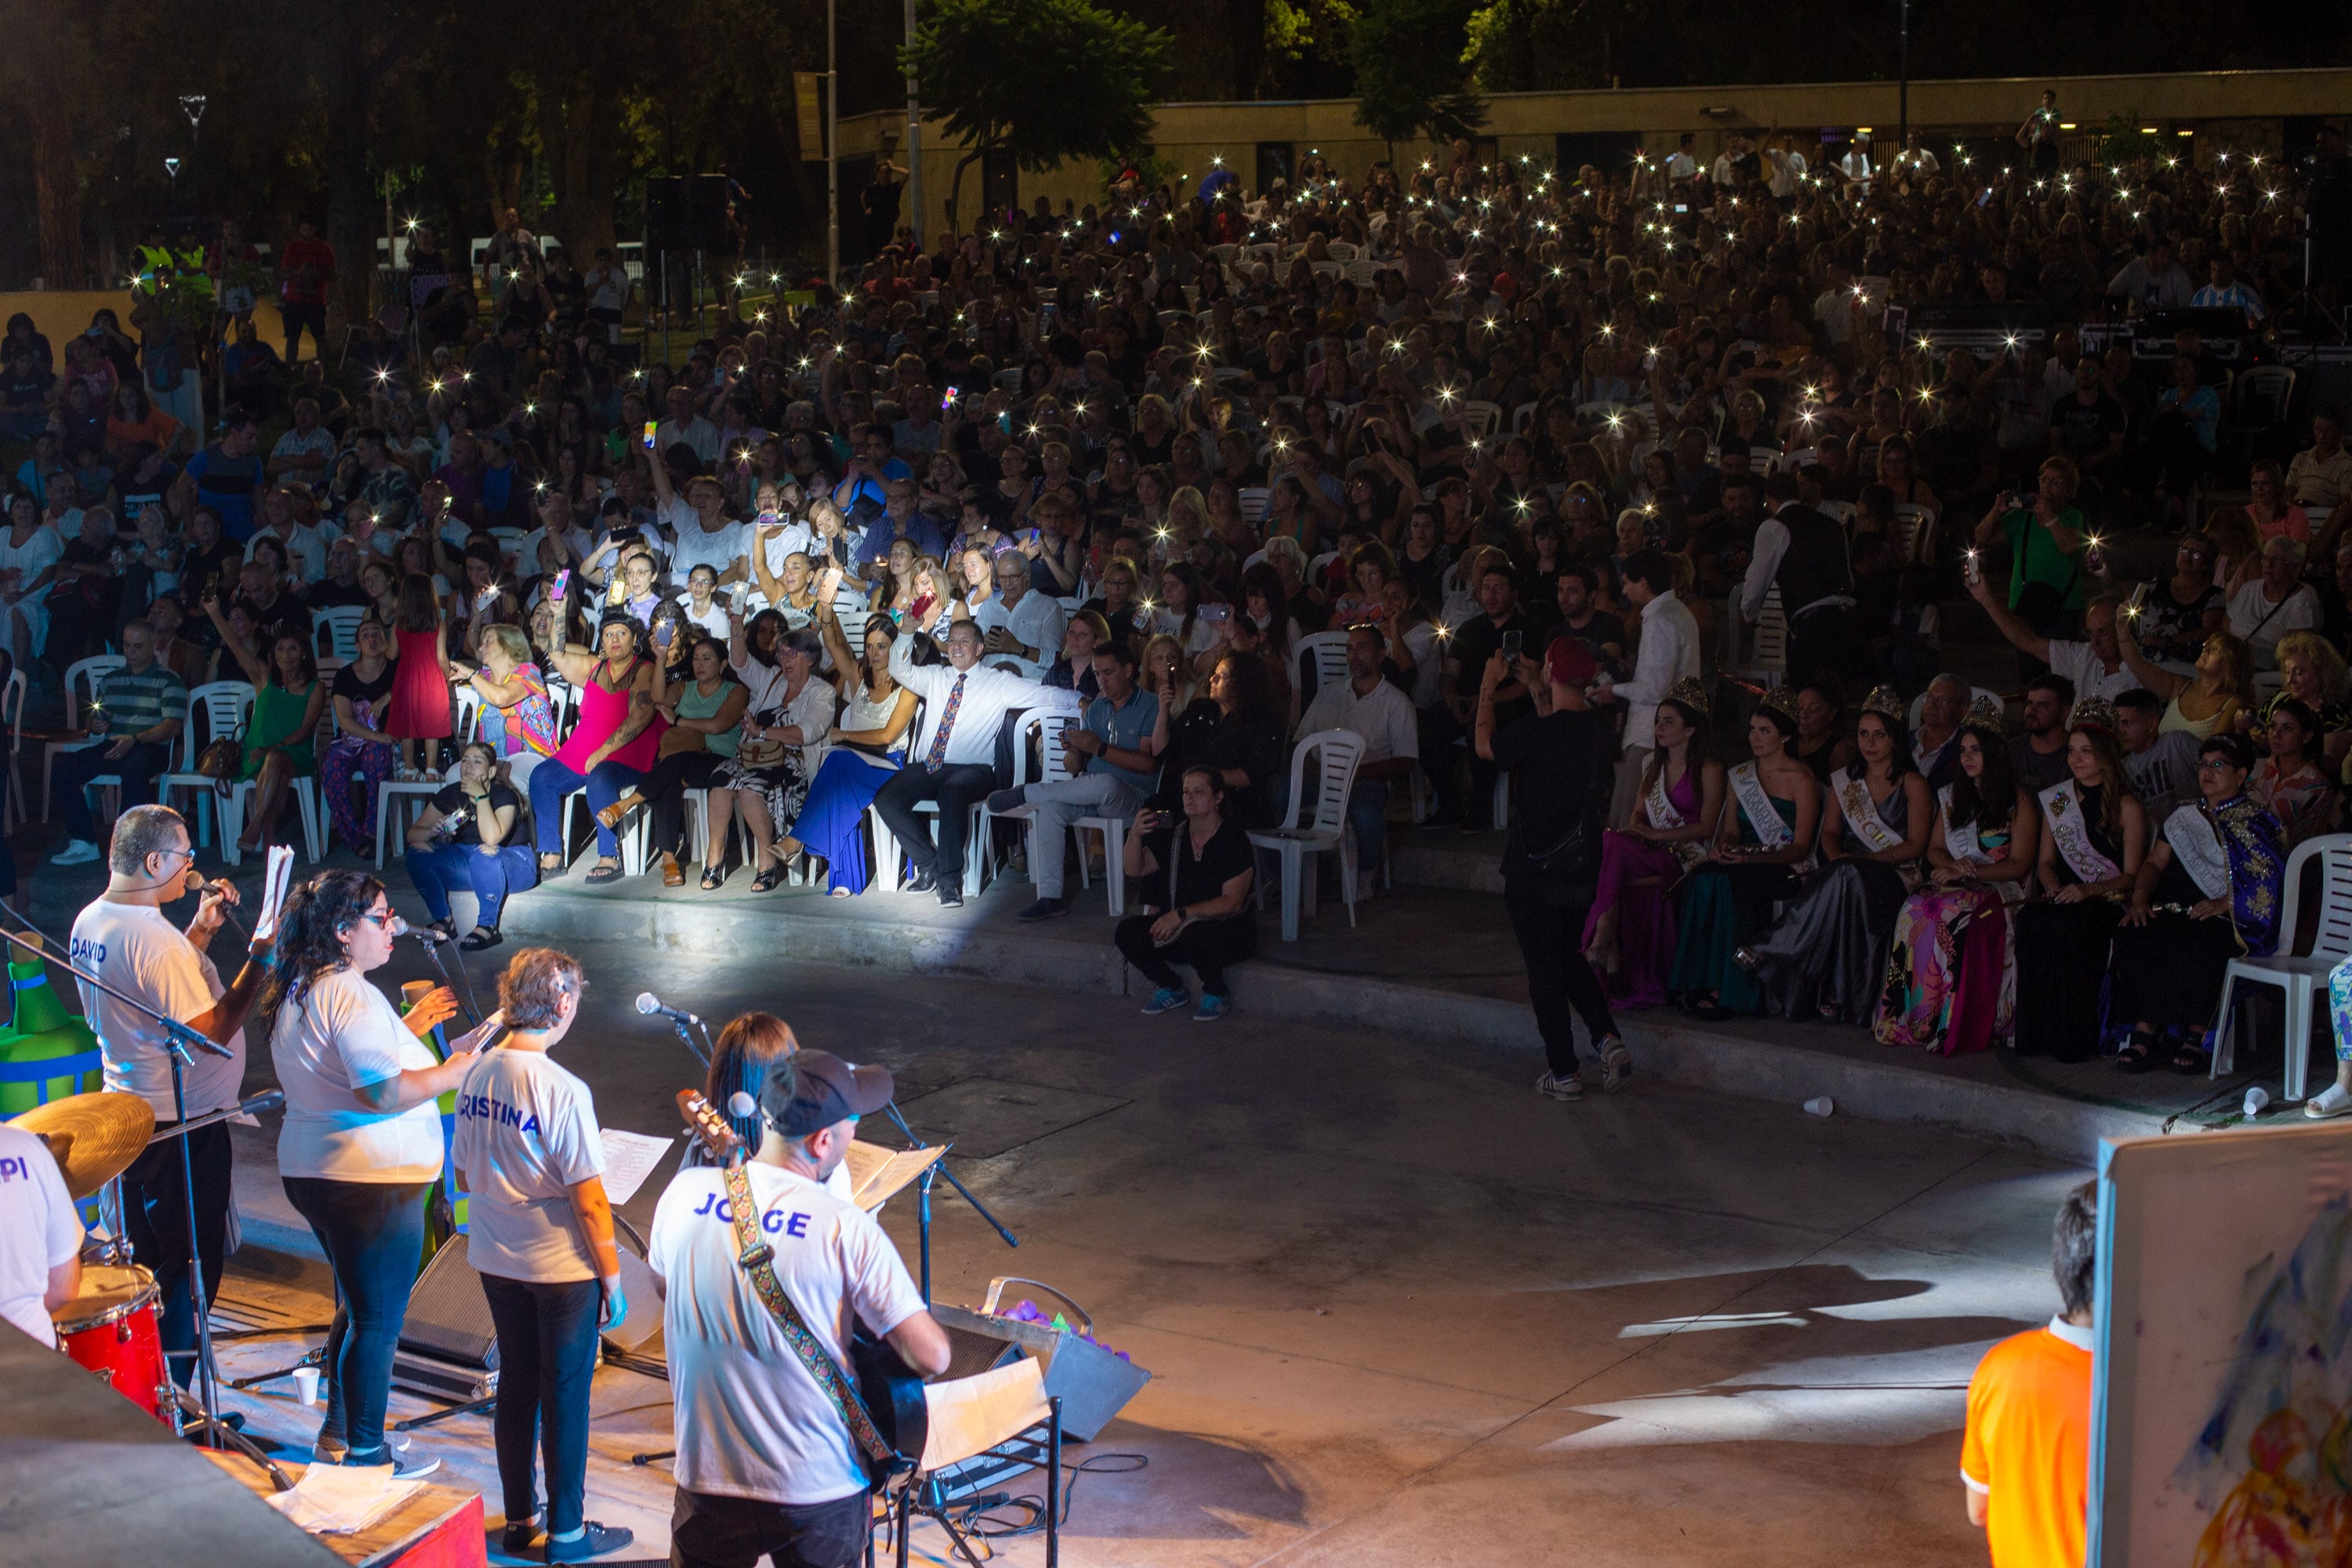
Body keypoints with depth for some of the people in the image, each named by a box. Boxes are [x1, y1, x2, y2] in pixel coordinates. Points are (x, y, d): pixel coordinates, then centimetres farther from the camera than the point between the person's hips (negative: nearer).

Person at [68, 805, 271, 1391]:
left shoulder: (90, 921, 4)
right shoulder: (155, 940, -26)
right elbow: (212, 1032, -26)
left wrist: (200, 931, 9)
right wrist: (258, 959, -22)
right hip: (182, 1124, -10)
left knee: (147, 1264, 19)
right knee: (188, 1272, 1)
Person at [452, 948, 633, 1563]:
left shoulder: (476, 1072, -4)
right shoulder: (563, 1091, -23)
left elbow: (464, 1166, 8)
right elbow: (589, 1200, -19)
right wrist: (613, 1277, -9)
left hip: (495, 1259, 6)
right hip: (562, 1265, -6)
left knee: (515, 1385, 18)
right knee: (565, 1395, 7)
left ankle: (520, 1518, 29)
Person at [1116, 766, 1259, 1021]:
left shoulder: (1234, 839, -14)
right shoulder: (1176, 834, 5)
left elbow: (1231, 902, -20)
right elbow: (1136, 870, 5)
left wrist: (1181, 914, -27)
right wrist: (1135, 836, -15)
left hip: (1231, 930, -6)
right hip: (1180, 925, 6)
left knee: (1193, 935, -39)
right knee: (1126, 933, -16)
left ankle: (1217, 994, -8)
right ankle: (1172, 990, 6)